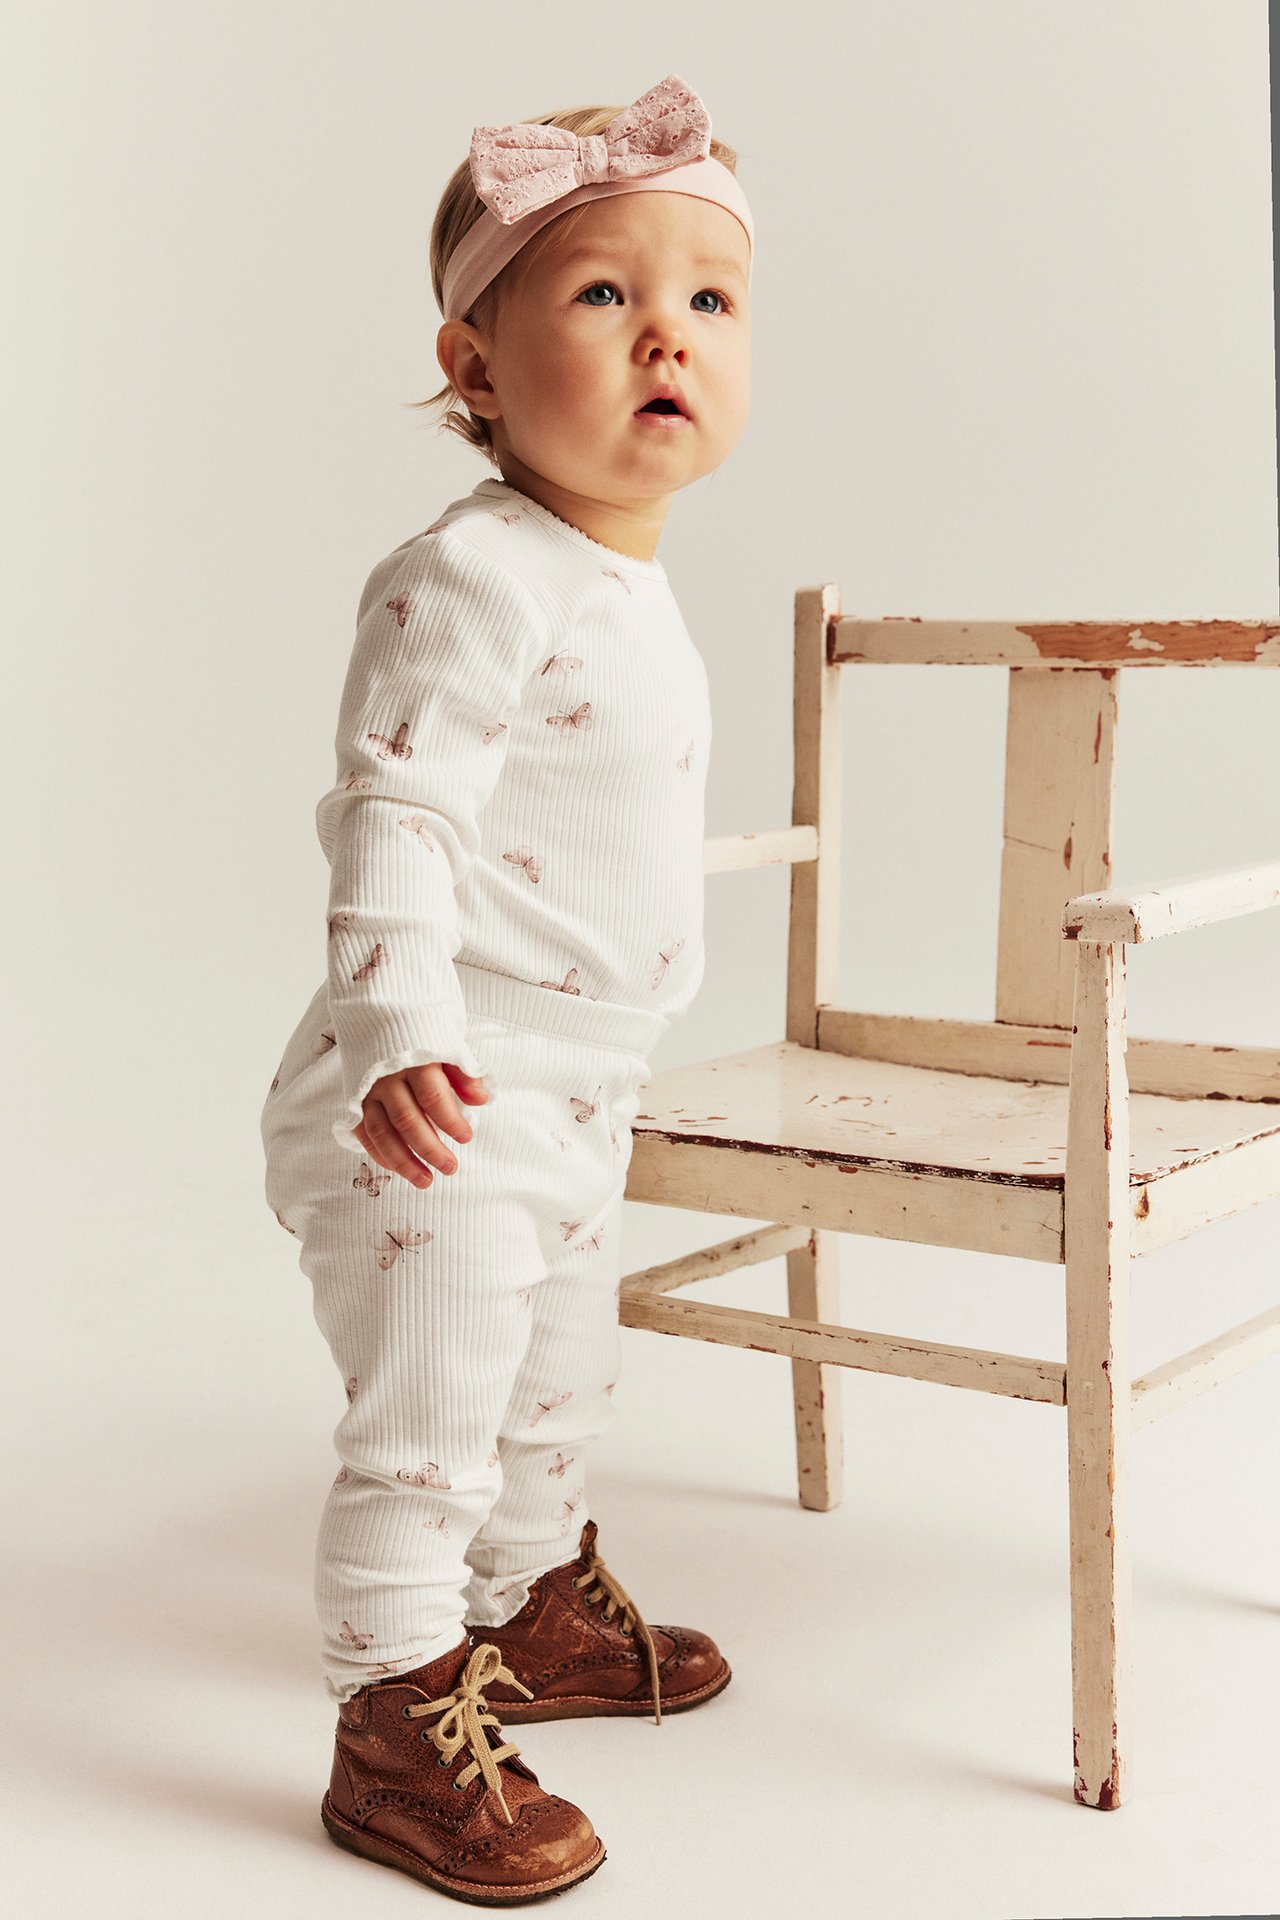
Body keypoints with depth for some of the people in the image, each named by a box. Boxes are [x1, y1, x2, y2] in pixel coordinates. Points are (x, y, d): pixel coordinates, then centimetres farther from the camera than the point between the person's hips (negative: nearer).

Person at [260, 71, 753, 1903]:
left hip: (573, 1097, 10)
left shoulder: (630, 589, 10)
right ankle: (401, 1732, 16)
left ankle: (536, 1611, 48)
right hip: (439, 1112, -10)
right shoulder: (474, 574, -20)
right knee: (427, 1430, 0)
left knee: (560, 1393, 26)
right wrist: (404, 1033, -36)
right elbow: (392, 814, -25)